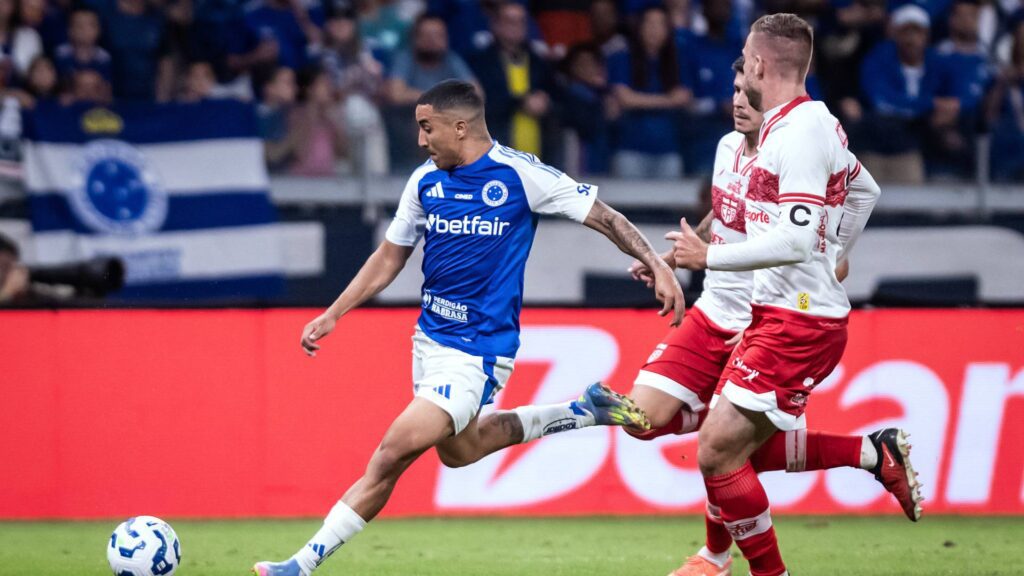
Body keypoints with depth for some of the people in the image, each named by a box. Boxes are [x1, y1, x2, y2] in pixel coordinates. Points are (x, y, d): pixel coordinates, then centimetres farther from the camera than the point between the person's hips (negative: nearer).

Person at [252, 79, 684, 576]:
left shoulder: (520, 175, -15)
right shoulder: (426, 181, 2)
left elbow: (604, 217, -8)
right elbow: (390, 256, 14)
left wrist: (658, 266, -17)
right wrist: (332, 316, 10)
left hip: (477, 352, -8)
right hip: (430, 339, 8)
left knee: (389, 458, -14)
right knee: (458, 450, 25)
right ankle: (584, 412, 36)